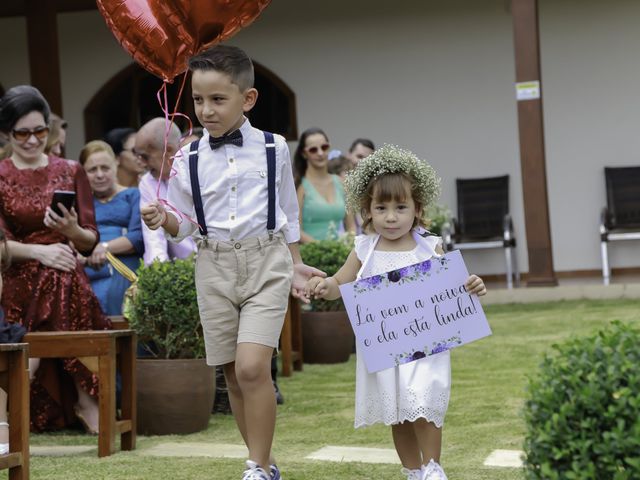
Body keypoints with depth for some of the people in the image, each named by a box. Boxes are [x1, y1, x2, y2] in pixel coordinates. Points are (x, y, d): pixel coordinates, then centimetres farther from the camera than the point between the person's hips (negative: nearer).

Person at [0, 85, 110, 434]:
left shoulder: (70, 172, 13)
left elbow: (90, 242, 10)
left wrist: (73, 231, -13)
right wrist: (40, 251, -20)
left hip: (66, 277, 2)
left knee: (66, 280, -33)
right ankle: (87, 402, -21)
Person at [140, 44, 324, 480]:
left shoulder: (274, 149, -1)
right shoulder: (189, 160, 0)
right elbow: (185, 224, 6)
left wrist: (295, 265, 14)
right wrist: (163, 219, -15)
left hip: (266, 262, -2)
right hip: (216, 267, 3)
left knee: (252, 367, -18)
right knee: (234, 376, 7)